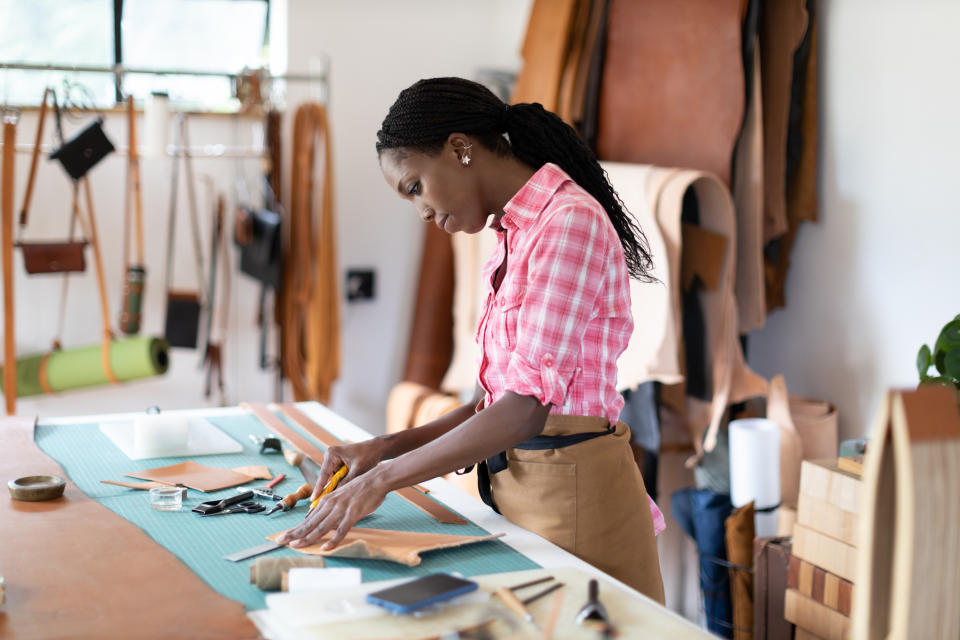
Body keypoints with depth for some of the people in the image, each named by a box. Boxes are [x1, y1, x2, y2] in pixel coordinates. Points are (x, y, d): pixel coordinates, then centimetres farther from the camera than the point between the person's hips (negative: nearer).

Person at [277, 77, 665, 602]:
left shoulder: (569, 222, -16)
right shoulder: (515, 235, 13)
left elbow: (529, 406, -23)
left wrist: (384, 477, -20)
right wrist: (386, 447, 2)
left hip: (573, 495, -8)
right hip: (518, 488, 8)